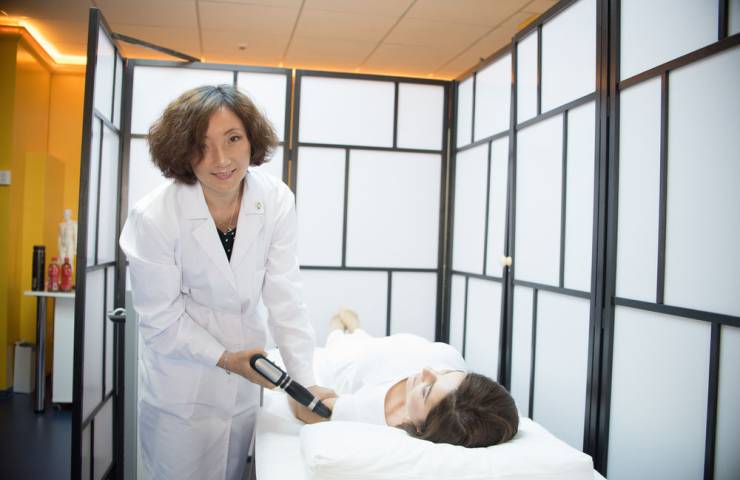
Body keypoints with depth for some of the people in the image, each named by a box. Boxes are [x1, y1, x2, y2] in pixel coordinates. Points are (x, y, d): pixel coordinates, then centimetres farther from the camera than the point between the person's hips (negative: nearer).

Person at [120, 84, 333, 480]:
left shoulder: (276, 201, -15)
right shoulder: (154, 218, -22)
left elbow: (284, 298, -13)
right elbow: (161, 319, -14)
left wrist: (305, 381, -16)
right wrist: (225, 358, -20)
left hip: (242, 384, 3)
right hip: (179, 389, -3)